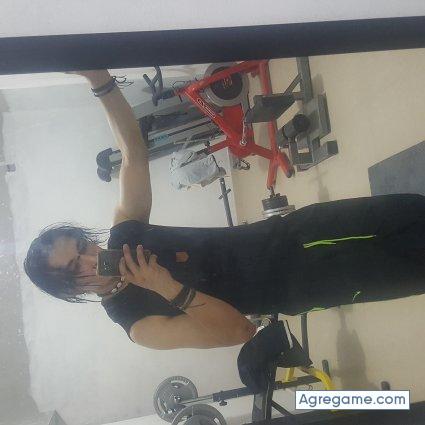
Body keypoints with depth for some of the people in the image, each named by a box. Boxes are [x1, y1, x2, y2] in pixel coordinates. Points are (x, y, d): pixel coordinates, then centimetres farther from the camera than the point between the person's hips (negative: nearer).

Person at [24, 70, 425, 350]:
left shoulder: (123, 235, 1)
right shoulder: (137, 322, -12)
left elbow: (134, 153, -5)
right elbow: (239, 330, -19)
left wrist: (100, 80, -17)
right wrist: (169, 288, -31)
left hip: (286, 234, 5)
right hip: (297, 283, -4)